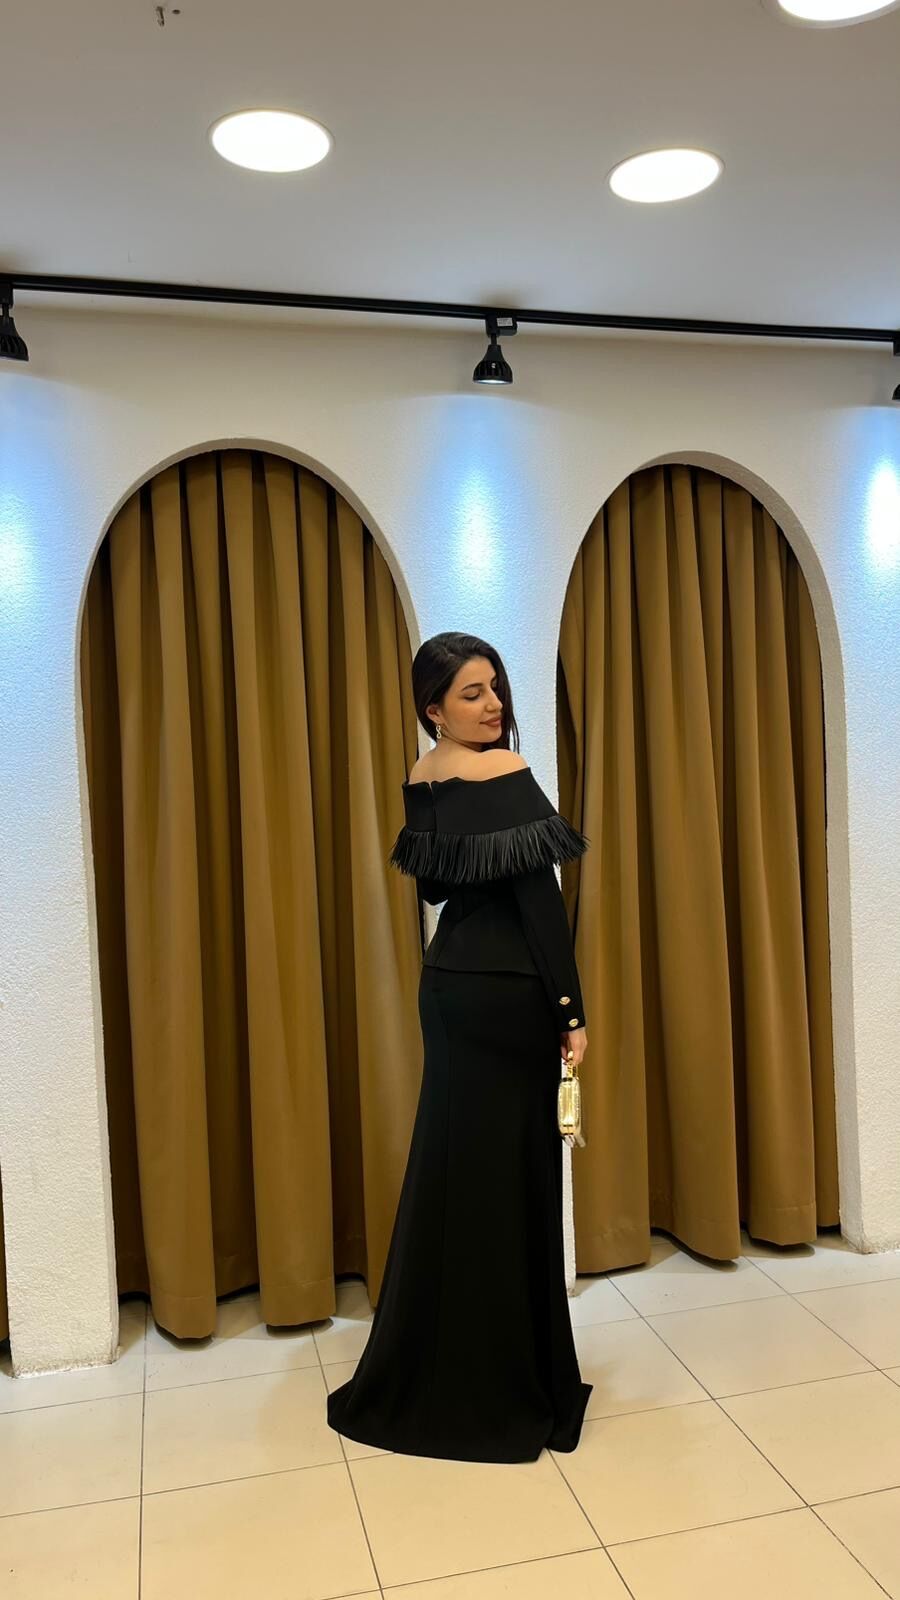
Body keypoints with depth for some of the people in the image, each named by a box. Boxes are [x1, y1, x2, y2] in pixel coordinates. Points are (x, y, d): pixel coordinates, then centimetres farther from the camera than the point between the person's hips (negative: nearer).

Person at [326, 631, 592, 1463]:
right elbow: (540, 900, -19)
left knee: (453, 1165, 17)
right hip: (508, 993, -8)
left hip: (449, 984, 8)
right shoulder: (505, 774, -17)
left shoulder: (421, 780, 7)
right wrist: (572, 1010, -15)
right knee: (511, 1175, 4)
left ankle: (436, 1371, 31)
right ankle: (515, 1380, 19)